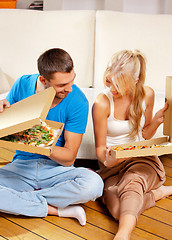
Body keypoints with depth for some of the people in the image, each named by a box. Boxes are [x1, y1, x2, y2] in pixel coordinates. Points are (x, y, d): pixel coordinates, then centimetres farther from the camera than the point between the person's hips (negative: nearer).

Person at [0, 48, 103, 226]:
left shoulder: (77, 101, -14)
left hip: (57, 168, -1)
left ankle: (20, 200, -17)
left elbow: (69, 158, -12)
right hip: (21, 165, 2)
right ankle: (56, 209, -17)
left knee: (94, 184, -33)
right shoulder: (23, 85, -7)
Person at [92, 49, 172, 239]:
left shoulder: (147, 95, -2)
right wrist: (106, 159, -29)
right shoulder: (102, 103, -13)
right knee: (117, 209, -29)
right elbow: (100, 147, -5)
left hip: (141, 159, 1)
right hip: (113, 164, -1)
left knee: (132, 183, -37)